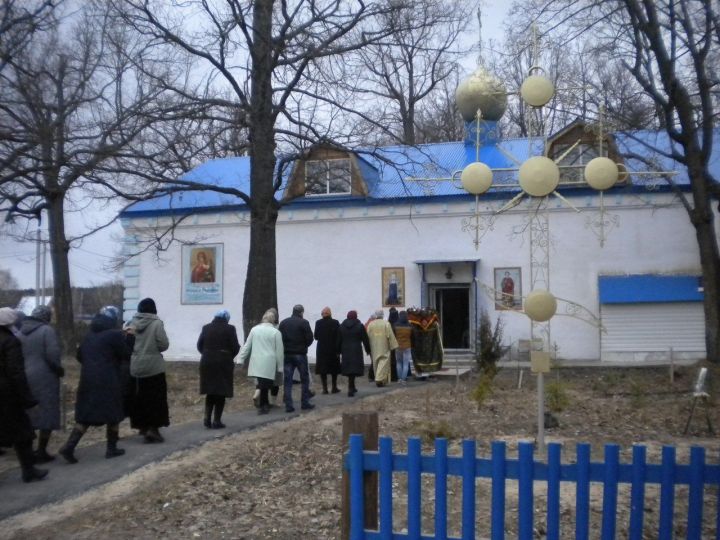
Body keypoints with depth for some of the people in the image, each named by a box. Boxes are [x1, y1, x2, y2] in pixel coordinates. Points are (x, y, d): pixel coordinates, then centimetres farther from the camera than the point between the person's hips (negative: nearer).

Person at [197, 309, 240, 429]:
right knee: (220, 392, 4)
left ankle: (207, 418, 7)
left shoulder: (206, 328, 4)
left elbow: (199, 345, 5)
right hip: (223, 363, -4)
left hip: (207, 362, 4)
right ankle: (217, 421, 5)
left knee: (210, 392, 16)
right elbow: (235, 347, -8)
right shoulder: (230, 328, -7)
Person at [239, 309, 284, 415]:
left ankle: (265, 404, 22)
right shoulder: (276, 332, -3)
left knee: (262, 384, 14)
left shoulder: (254, 329, 5)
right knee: (265, 384, 2)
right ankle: (262, 406, 3)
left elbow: (247, 346, 9)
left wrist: (242, 359, 18)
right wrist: (280, 366, 6)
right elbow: (279, 351, 0)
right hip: (269, 363, -3)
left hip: (256, 362, 3)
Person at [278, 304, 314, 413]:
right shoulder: (304, 323, -9)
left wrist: (286, 347, 10)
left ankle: (288, 405, 2)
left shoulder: (283, 322, 5)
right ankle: (305, 403, 12)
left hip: (287, 354, 4)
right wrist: (304, 346, 8)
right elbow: (310, 338, -10)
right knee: (304, 379, 9)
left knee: (287, 381, 4)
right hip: (300, 354, -4)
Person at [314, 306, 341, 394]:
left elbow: (316, 336, -3)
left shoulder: (318, 323, -8)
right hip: (333, 349, 0)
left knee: (322, 369, 8)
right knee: (334, 369, 13)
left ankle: (325, 388, 7)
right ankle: (334, 388, 17)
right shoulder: (335, 322, -10)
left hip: (321, 349, 0)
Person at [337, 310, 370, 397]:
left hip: (345, 351, 4)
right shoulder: (360, 326, -3)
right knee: (353, 369, -3)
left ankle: (352, 388, 25)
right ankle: (351, 389, -11)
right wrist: (368, 350, 7)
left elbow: (338, 340, 9)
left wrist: (339, 351, 15)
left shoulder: (341, 326, 7)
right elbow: (365, 340, -1)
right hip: (356, 351, -4)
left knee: (348, 369, 14)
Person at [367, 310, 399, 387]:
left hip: (374, 349, 3)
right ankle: (380, 379, -17)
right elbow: (390, 336, -8)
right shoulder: (386, 323, -8)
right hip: (384, 348, -3)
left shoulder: (370, 324, 0)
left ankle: (378, 379, 20)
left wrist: (369, 349, 14)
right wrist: (393, 346, -1)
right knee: (383, 363, -3)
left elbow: (368, 336, 5)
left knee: (376, 363, 13)